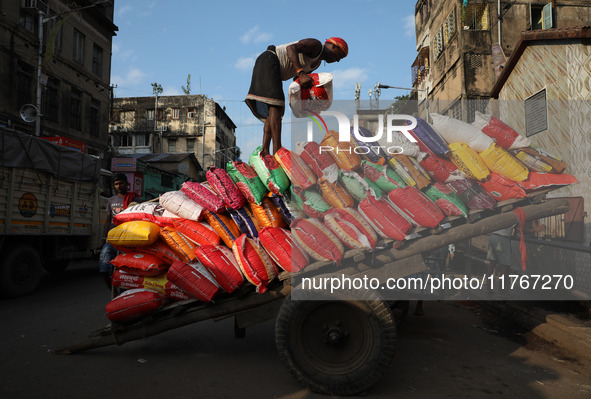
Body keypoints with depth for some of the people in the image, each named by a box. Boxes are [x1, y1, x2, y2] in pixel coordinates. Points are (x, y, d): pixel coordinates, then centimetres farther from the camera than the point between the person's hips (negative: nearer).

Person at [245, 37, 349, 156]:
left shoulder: (317, 63, 20)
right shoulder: (316, 45, -8)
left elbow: (296, 79, 20)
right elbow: (291, 48, -24)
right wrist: (301, 73, -34)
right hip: (268, 62, -10)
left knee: (271, 114, -3)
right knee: (275, 105, -22)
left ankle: (264, 152, -14)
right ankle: (277, 151, -31)